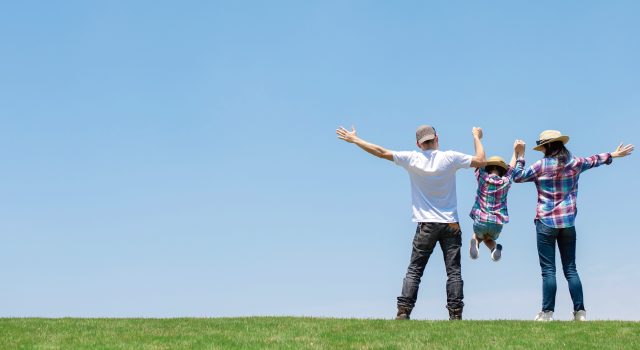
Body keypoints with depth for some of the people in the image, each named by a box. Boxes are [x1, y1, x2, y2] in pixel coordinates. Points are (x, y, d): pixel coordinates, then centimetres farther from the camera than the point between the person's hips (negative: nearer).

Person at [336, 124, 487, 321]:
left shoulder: (412, 160, -4)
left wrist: (355, 140, 9)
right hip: (450, 224, 0)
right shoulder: (450, 158, -4)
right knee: (453, 271, 2)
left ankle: (403, 311, -2)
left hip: (426, 225, 0)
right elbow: (481, 161, 5)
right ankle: (455, 314, -2)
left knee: (414, 270, 4)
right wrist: (476, 137, 20)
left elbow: (381, 152, 0)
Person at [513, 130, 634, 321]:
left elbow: (518, 177, 0)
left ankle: (547, 313, -8)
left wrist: (520, 157, 11)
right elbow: (594, 160, 24)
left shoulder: (542, 165, -7)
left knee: (548, 270, -4)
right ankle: (580, 311, 4)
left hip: (546, 222, -4)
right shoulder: (575, 163, 6)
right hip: (568, 223, 4)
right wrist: (614, 154, 42)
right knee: (571, 270, 8)